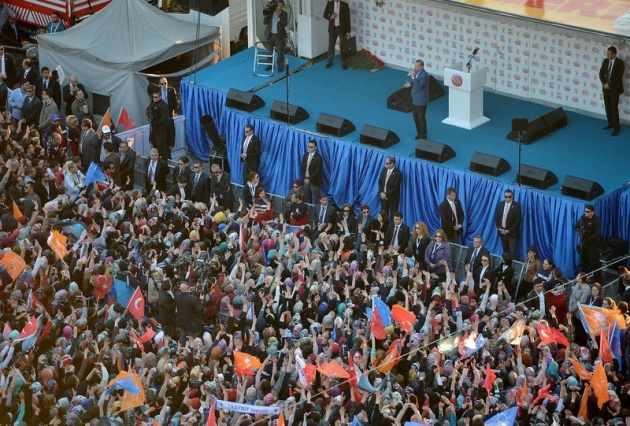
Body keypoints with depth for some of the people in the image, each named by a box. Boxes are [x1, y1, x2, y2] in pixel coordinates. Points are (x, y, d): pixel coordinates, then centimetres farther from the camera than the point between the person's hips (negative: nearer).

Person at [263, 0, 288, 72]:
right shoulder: (270, 12, -3)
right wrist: (266, 16, -22)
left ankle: (280, 66, 18)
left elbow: (285, 24, -18)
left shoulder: (284, 14, -7)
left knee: (280, 52, 3)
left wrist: (278, 17, -25)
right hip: (270, 35, 2)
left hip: (279, 36, -2)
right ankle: (270, 65, 27)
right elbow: (264, 23, -5)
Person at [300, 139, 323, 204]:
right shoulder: (305, 155, 5)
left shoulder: (318, 158, -15)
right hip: (306, 180, 6)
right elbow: (302, 167, 9)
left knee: (316, 200, 0)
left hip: (314, 182, -6)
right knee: (306, 199, 11)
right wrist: (304, 178, -3)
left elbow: (317, 171, -17)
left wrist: (309, 179, -17)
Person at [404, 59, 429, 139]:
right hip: (415, 99, 8)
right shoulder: (416, 72, 1)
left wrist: (413, 77, -32)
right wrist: (410, 84, -7)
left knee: (421, 118, 5)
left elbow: (419, 86, -31)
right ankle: (419, 132, 34)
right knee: (416, 117, 18)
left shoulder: (424, 75, -25)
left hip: (421, 100, -8)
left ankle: (423, 135, 18)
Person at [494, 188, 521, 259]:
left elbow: (518, 221, -12)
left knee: (513, 253, -8)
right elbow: (496, 217, 10)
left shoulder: (516, 206, -10)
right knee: (506, 252, 9)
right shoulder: (500, 204, 6)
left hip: (512, 233, -5)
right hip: (502, 231, 5)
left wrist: (509, 230, -13)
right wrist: (499, 228, -4)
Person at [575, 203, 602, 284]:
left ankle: (598, 282, 4)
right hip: (583, 244, 5)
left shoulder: (597, 220, -16)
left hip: (593, 245, -5)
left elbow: (598, 234, -22)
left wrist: (587, 239, -21)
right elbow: (576, 226, 15)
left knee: (595, 264, -3)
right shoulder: (583, 218, -1)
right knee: (583, 262, 14)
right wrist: (579, 232, -7)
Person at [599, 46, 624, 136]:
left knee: (614, 108, -6)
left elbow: (619, 77, -17)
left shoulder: (620, 62, -13)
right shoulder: (605, 61, 3)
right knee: (607, 107, 11)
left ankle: (616, 128, -1)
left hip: (614, 88, -6)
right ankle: (610, 123, 25)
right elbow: (601, 73, 5)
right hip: (606, 87, 6)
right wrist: (604, 83, -11)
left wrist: (609, 85, -17)